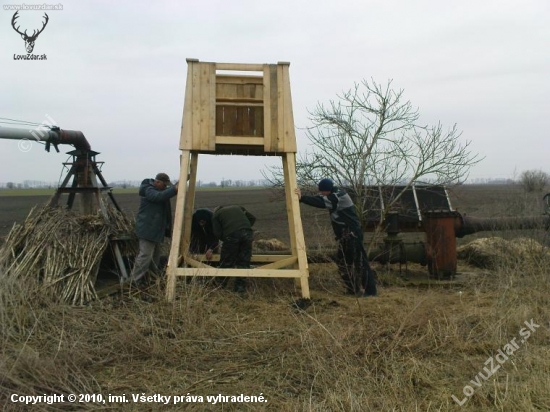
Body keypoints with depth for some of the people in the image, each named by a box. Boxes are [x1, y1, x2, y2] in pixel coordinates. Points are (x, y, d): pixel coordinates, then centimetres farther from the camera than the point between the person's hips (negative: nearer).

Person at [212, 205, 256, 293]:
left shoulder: (216, 215, 24)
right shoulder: (237, 207, 35)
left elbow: (217, 233, 10)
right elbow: (252, 218, 28)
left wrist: (225, 239, 23)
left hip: (231, 235, -3)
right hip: (247, 233, 3)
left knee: (226, 262, 11)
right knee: (244, 261, 9)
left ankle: (221, 285, 22)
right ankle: (241, 286, 9)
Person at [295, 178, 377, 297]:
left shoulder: (338, 197, -18)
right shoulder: (335, 197, 13)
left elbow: (321, 202, -28)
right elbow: (321, 199, 13)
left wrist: (302, 198, -29)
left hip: (352, 234, -10)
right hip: (346, 235, 10)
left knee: (359, 261, -6)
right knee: (342, 261, 13)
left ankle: (369, 290, -2)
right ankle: (353, 288, 21)